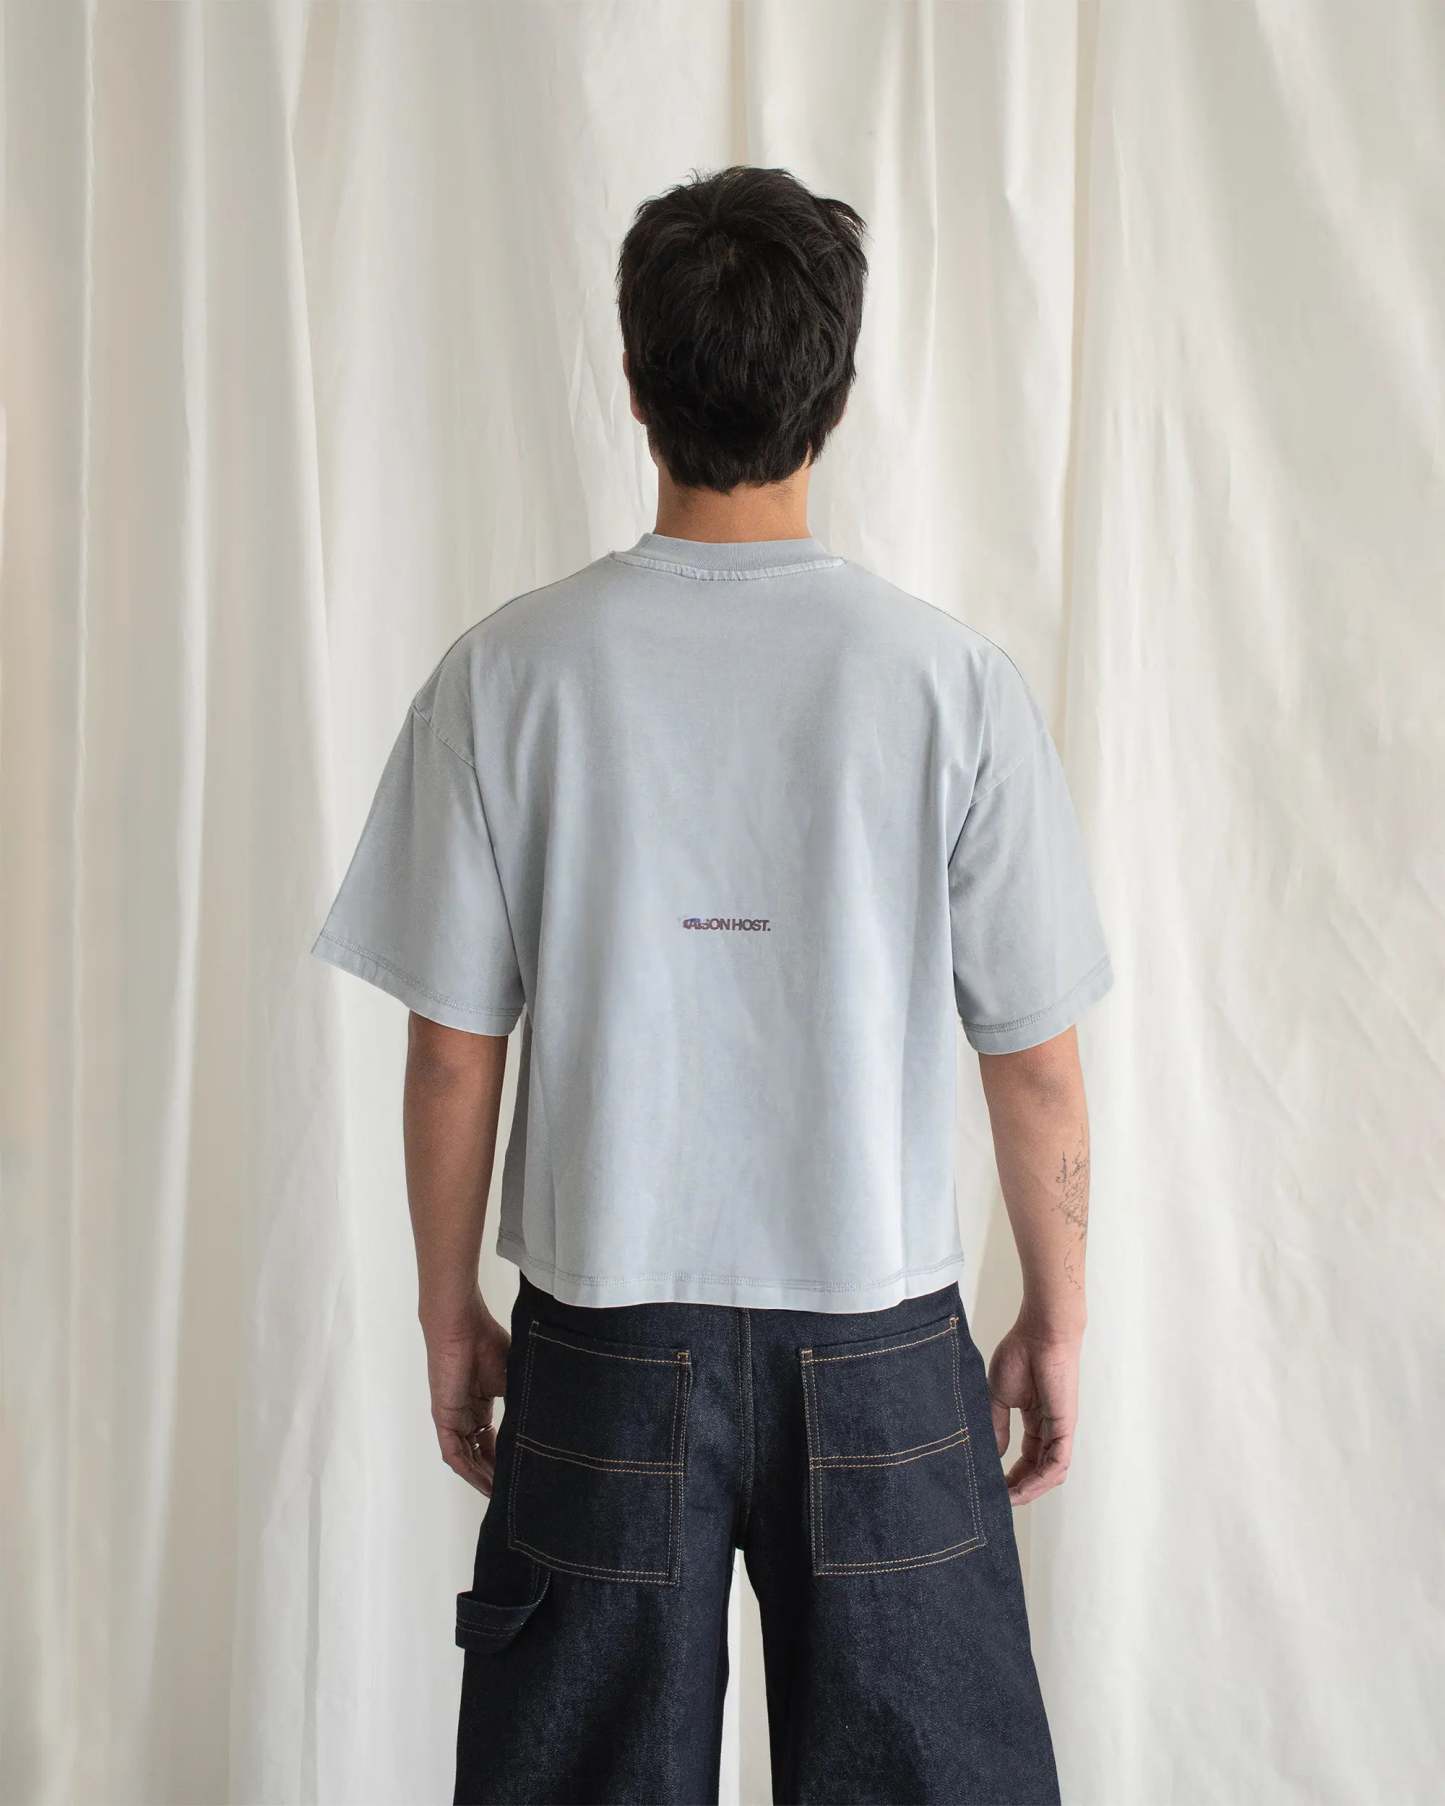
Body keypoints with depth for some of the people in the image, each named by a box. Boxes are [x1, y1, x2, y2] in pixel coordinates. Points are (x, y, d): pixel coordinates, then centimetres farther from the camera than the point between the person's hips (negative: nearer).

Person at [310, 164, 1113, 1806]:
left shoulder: (508, 672, -10)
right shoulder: (951, 680, -11)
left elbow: (453, 1056, -5)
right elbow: (1037, 1068, -6)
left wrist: (451, 1316, 9)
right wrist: (1055, 1322, 9)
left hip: (606, 1353, 1)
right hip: (881, 1359, 0)